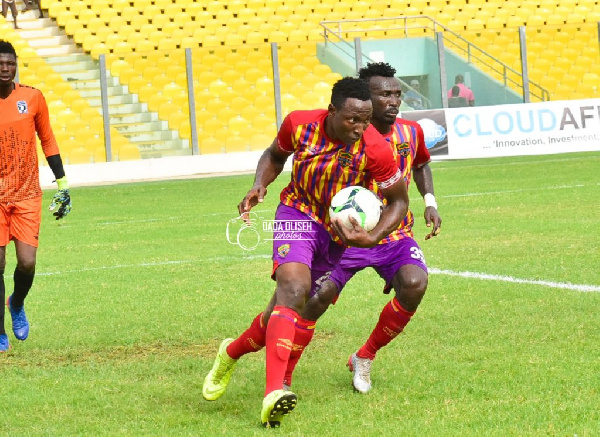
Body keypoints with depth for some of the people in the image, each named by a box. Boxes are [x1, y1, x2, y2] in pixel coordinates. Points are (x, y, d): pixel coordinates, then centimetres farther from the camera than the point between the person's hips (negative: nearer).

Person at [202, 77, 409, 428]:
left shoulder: (376, 149, -23)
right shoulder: (299, 124, -17)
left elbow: (399, 201, -9)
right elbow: (275, 155, 7)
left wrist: (371, 238, -24)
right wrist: (259, 187, -12)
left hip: (338, 230, 2)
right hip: (298, 213, -2)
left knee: (293, 310, 6)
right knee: (293, 286, -28)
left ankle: (232, 352, 36)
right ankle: (274, 393, -39)